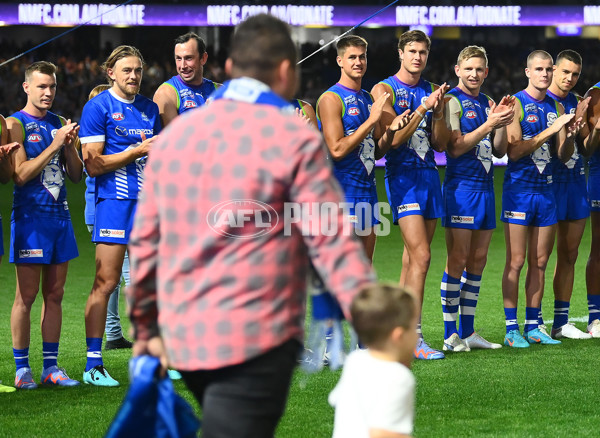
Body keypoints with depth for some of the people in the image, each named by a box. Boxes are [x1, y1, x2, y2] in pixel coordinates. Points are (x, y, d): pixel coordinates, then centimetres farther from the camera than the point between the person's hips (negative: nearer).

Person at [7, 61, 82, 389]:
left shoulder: (59, 124, 15)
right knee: (26, 295, -4)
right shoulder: (15, 124, -4)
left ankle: (50, 367, 11)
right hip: (30, 216, -6)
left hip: (59, 215, 6)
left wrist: (70, 144, -2)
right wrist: (54, 145, -15)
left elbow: (76, 175, 15)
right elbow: (20, 175, -14)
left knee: (55, 294, 7)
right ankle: (22, 369, 1)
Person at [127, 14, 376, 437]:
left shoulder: (175, 133, 10)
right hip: (255, 339, -6)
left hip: (183, 336, 6)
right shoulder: (294, 138, -7)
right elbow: (334, 244, -11)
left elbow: (145, 239, 13)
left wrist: (146, 328, 23)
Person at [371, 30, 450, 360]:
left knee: (412, 258, 7)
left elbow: (440, 144, 11)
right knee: (421, 256, -15)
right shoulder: (385, 89, -4)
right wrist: (423, 108, -18)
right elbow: (394, 138, -13)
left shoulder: (431, 91, 13)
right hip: (402, 175, -6)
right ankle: (413, 340, -15)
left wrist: (438, 112, -6)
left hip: (429, 174, 6)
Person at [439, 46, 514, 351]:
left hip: (485, 188, 7)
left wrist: (503, 123, -2)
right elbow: (455, 147, -16)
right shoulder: (453, 101, -7)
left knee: (478, 260, 9)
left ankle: (468, 331, 14)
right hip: (461, 186, -7)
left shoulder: (487, 103, 15)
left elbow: (499, 151, 15)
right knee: (458, 260, -7)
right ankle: (450, 335, -3)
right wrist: (489, 124, -19)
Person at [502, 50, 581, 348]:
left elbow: (563, 156, 11)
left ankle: (532, 327, 13)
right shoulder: (516, 104, -6)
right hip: (519, 189, -6)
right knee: (516, 261, -5)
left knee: (540, 262, 7)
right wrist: (549, 131, -20)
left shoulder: (556, 107, 12)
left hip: (546, 190, 6)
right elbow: (514, 151, -16)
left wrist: (569, 136, -8)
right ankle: (511, 329, -2)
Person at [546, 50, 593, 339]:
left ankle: (561, 322, 14)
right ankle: (534, 322, -2)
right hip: (547, 182, -6)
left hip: (575, 181, 6)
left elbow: (585, 147, 11)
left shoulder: (578, 103, 12)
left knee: (569, 255, 8)